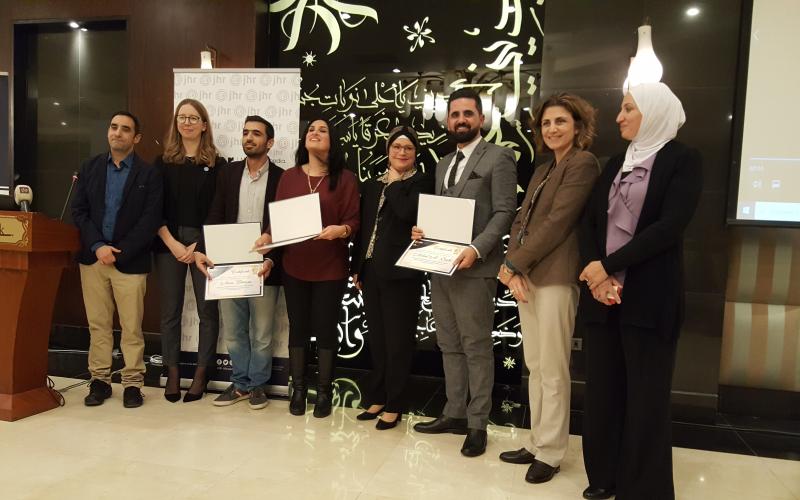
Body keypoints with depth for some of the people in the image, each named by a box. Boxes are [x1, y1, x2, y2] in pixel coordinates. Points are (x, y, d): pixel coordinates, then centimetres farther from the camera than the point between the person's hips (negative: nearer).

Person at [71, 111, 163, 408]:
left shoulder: (148, 175, -1)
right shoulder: (90, 168, 11)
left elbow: (150, 221, -7)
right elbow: (79, 211, 5)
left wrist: (118, 252, -12)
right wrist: (98, 247, -9)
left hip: (130, 260, -3)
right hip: (93, 257, 3)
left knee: (131, 327, 1)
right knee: (98, 324, 9)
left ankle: (133, 383, 12)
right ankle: (100, 380, 20)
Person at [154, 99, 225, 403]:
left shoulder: (217, 164, 3)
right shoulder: (163, 162, 8)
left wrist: (199, 246, -9)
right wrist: (172, 244, -8)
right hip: (168, 244, 2)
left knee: (207, 309, 1)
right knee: (170, 310, 5)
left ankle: (201, 374, 13)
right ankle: (172, 374, 16)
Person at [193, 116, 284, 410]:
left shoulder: (281, 178, -2)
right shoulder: (227, 174, 8)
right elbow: (215, 218, 5)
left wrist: (272, 260, -18)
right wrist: (202, 251, -10)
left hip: (264, 269, -3)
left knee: (261, 334, 8)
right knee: (233, 332, 13)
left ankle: (258, 385, 27)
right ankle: (241, 383, 30)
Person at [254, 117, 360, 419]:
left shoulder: (345, 178, -1)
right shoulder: (289, 176, 7)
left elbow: (354, 220, -6)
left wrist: (340, 230, -26)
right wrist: (268, 236, -12)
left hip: (330, 268, -2)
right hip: (294, 266, 3)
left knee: (326, 328, 5)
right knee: (298, 327, 10)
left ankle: (324, 391, 20)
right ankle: (298, 389, 24)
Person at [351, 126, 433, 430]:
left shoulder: (422, 182, -1)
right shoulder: (372, 185, 15)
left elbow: (407, 212, -21)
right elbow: (362, 228, 15)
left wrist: (394, 182, -6)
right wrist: (357, 267, 11)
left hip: (400, 272, -6)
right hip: (371, 270, 6)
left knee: (397, 341, 2)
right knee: (376, 339, 15)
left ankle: (394, 406, 14)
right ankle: (377, 398, 28)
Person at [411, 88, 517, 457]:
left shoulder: (498, 158, -3)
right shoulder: (444, 164, 21)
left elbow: (504, 212, -11)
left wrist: (477, 249, -23)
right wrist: (422, 231, 1)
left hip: (474, 268, -7)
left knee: (477, 347, 0)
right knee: (449, 345, 13)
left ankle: (477, 425, 11)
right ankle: (454, 414, 25)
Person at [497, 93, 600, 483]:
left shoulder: (583, 163, -6)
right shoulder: (543, 171, 21)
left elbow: (557, 223, -15)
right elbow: (521, 221, 13)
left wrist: (513, 264, -11)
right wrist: (514, 269, -3)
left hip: (554, 279, -9)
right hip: (526, 277, 9)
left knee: (553, 371, 0)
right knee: (535, 368, 14)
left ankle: (550, 453, 14)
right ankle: (537, 443, 26)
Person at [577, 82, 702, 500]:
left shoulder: (682, 160, -2)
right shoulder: (615, 164, 15)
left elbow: (669, 226, -15)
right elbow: (589, 222, 7)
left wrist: (608, 265, -16)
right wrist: (596, 273, -10)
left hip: (649, 297, -5)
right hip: (602, 294, 5)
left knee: (645, 396, 3)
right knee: (602, 390, 10)